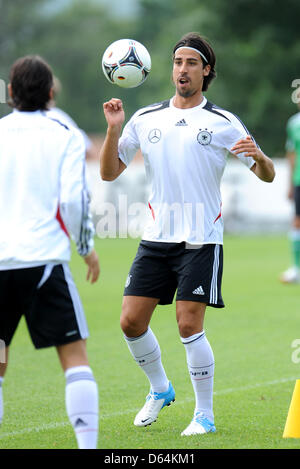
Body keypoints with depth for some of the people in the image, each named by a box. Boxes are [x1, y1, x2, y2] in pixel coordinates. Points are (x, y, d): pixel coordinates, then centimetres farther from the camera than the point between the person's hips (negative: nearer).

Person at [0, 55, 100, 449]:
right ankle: (87, 444, -13)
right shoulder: (65, 137, 2)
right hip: (43, 259, -3)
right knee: (75, 355, -1)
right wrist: (87, 247, 8)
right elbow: (73, 199, -6)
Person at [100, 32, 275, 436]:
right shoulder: (146, 119, 8)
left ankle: (205, 415, 2)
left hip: (201, 239, -4)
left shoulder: (223, 123, -1)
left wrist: (257, 155, -22)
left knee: (189, 325, -11)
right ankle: (160, 389, 27)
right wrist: (114, 130, -6)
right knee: (132, 321, 1)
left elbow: (267, 175, 0)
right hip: (156, 236, 4)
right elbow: (109, 173, 9)